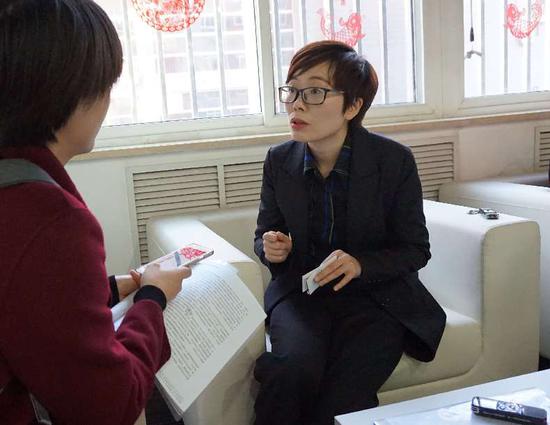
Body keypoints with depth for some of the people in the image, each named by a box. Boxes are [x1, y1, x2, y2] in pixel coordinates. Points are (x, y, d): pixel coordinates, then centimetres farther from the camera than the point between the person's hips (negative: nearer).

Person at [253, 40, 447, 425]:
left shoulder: (394, 161, -9)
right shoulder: (278, 161, -1)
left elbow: (415, 249, -3)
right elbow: (265, 233, 13)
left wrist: (361, 264, -21)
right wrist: (271, 249, -11)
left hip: (374, 296, -1)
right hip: (300, 293, 2)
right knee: (296, 368, -29)